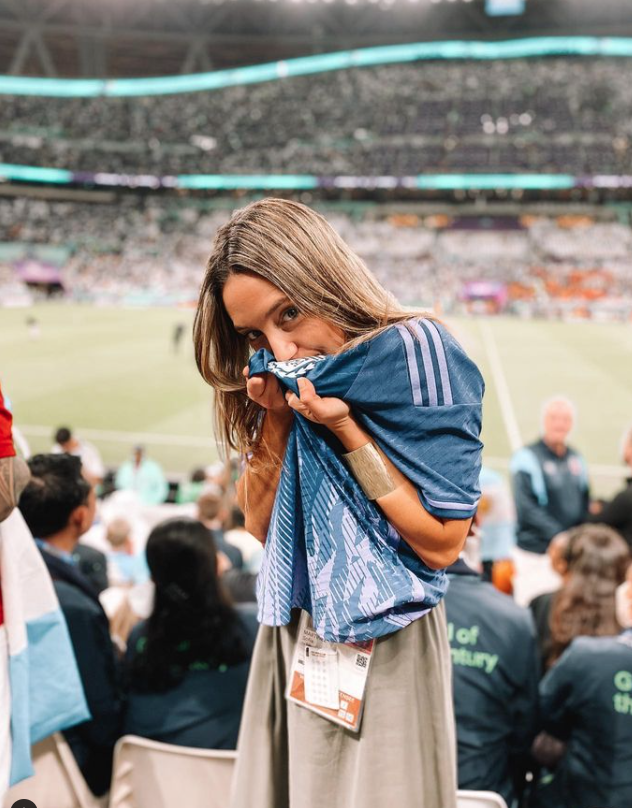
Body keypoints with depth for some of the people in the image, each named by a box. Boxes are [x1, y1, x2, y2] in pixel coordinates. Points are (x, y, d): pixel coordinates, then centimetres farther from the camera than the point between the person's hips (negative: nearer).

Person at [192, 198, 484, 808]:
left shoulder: (414, 348, -17)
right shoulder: (285, 379, 3)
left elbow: (442, 543, -18)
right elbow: (260, 523, 3)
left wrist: (345, 428, -22)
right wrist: (276, 420, -10)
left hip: (385, 641, -6)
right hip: (292, 637, 6)